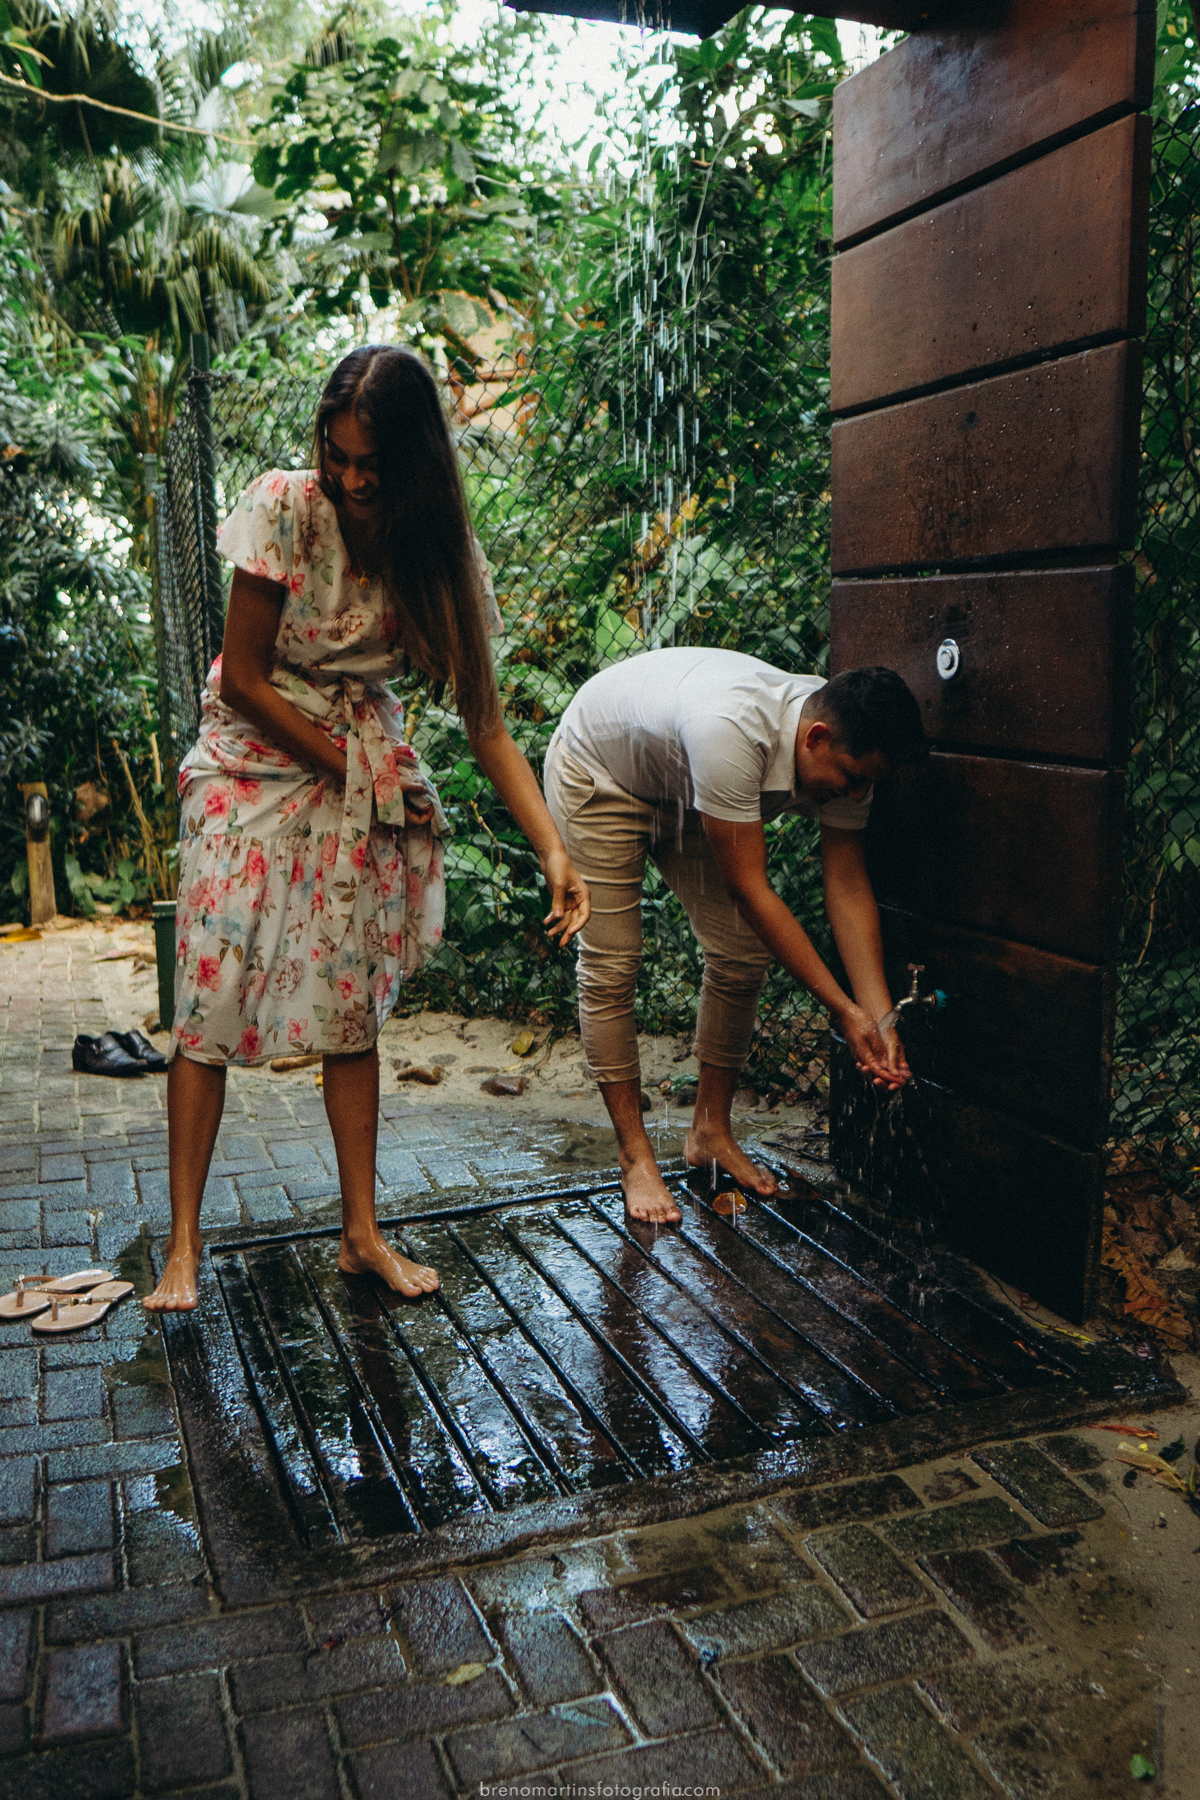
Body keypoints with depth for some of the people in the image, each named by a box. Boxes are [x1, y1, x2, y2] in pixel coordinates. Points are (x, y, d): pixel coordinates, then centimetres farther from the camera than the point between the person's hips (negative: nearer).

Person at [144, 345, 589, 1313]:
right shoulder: (286, 505, -16)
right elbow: (243, 677, -12)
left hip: (365, 775, 2)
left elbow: (486, 723, -11)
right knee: (211, 999, -7)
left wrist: (554, 851, -21)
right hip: (255, 762, -2)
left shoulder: (441, 556, -8)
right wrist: (350, 765, -11)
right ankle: (183, 1244, 3)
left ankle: (362, 1233, 13)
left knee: (351, 1005, 3)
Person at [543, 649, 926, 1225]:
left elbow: (849, 886, -17)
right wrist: (842, 1009, -34)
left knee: (741, 955, -2)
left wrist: (879, 1016, -24)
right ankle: (635, 1156, 4)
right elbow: (749, 889, -38)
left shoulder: (844, 749, -22)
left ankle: (711, 1131, 14)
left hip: (686, 797, 6)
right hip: (597, 773, -6)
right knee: (609, 968, -9)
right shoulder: (732, 731, -44)